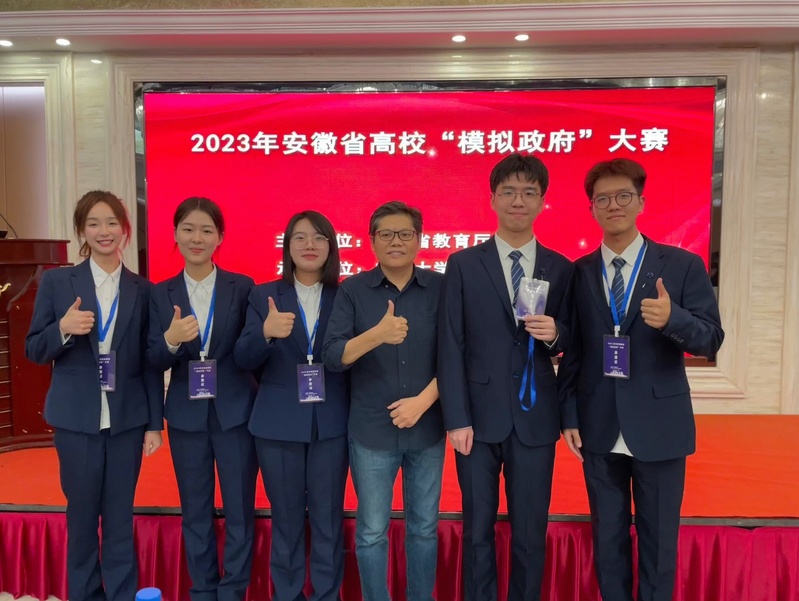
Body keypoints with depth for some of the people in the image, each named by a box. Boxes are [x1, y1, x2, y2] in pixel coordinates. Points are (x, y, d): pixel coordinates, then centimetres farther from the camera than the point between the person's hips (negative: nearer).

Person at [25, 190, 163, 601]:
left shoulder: (142, 290, 2)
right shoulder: (56, 282, 0)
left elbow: (150, 362, 3)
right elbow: (34, 351, 2)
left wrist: (155, 422, 1)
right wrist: (63, 328, -20)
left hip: (127, 420, 0)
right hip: (76, 420, 0)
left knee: (120, 517, 10)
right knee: (82, 514, 12)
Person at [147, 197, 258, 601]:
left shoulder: (243, 287, -3)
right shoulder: (160, 294, 2)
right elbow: (153, 362, -4)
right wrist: (170, 340, -22)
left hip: (236, 412, -2)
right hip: (186, 416, 2)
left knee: (239, 511, 7)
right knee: (195, 512, 15)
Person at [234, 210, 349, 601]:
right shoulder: (263, 295, 1)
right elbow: (244, 360, -7)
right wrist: (266, 333, -27)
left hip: (331, 423, 0)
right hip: (278, 424, 0)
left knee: (328, 518, 9)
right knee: (285, 517, 13)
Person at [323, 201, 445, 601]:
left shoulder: (441, 289, -1)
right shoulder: (352, 291, -4)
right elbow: (333, 357, -11)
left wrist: (423, 401, -13)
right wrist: (377, 334, -28)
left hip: (427, 428, 1)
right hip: (371, 429, -1)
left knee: (424, 527, 16)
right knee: (371, 531, 10)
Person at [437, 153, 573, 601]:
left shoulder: (561, 269, 5)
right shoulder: (464, 265, 0)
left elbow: (568, 343, 9)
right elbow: (451, 347, -4)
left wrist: (556, 334, -15)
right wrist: (457, 419, -9)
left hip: (536, 418, 1)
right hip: (480, 416, -1)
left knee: (531, 532, 12)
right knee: (478, 530, 12)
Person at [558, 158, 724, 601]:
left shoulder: (683, 265, -3)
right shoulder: (578, 273, 2)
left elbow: (711, 340, -6)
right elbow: (571, 352, 3)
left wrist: (672, 318, -27)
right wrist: (569, 417, 0)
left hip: (659, 428, -1)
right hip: (599, 430, 2)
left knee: (659, 539, 12)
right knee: (607, 537, 15)